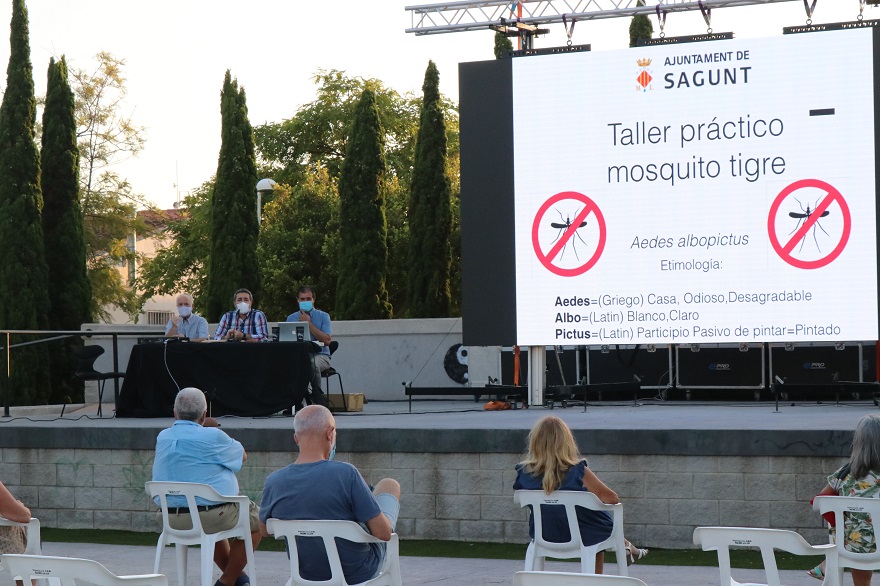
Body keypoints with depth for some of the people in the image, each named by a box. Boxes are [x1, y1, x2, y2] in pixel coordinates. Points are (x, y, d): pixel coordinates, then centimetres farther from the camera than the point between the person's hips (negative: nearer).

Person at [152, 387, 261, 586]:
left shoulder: (163, 437, 6)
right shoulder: (212, 436, -11)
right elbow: (242, 456, 9)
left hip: (169, 519, 7)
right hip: (210, 516, -7)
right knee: (256, 518, 17)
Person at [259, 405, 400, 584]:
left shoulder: (274, 482, -16)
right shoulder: (345, 474, -30)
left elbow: (265, 530, 3)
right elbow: (384, 533, -24)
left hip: (308, 574, 4)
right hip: (359, 574, -4)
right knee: (389, 486, 21)